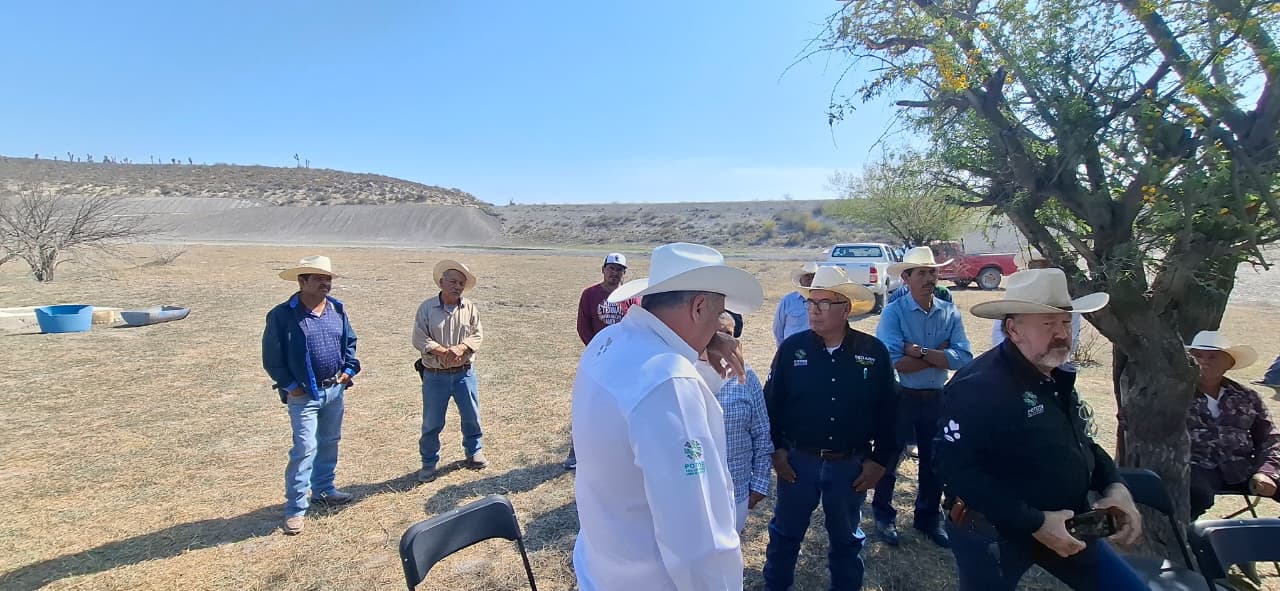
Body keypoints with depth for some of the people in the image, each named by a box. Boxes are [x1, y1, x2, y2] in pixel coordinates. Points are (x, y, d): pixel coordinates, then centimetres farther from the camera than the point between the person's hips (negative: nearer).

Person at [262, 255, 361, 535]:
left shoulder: (337, 310, 3)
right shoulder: (282, 315, -14)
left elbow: (349, 341, 15)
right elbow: (271, 357, -9)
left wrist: (349, 368, 3)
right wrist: (290, 385, -11)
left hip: (335, 389, 6)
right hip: (304, 394, -6)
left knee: (329, 442, 17)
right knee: (305, 449, -6)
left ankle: (323, 489, 35)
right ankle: (295, 509, 6)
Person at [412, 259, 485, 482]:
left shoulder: (471, 308, -1)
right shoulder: (426, 307, -6)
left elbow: (478, 335, -1)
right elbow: (419, 339, -9)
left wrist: (461, 348, -20)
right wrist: (443, 352, -21)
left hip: (464, 373, 2)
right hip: (435, 376, -2)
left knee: (472, 416, 13)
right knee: (432, 422, 8)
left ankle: (474, 453, 35)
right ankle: (429, 463, 25)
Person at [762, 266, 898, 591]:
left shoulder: (873, 351, -7)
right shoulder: (791, 348, -7)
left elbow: (887, 410, 0)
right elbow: (771, 402, -1)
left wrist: (880, 459, 0)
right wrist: (776, 449, -3)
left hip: (851, 464, 0)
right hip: (798, 460, 0)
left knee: (846, 537, 19)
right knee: (786, 532, 15)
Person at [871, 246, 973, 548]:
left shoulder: (950, 313, -2)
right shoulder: (893, 313, -14)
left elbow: (964, 358, -14)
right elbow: (893, 363, -24)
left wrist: (918, 351, -22)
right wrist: (940, 356, -16)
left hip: (936, 398, 4)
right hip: (900, 398, -4)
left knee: (934, 461, 18)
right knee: (889, 457, 12)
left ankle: (929, 517, 39)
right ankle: (884, 516, 32)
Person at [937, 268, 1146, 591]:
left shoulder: (1057, 377, 6)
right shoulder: (976, 386, -26)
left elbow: (1078, 442, 19)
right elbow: (958, 471, -31)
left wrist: (1113, 485, 1)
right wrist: (1035, 523, -27)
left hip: (1064, 527, 8)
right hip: (994, 533, -8)